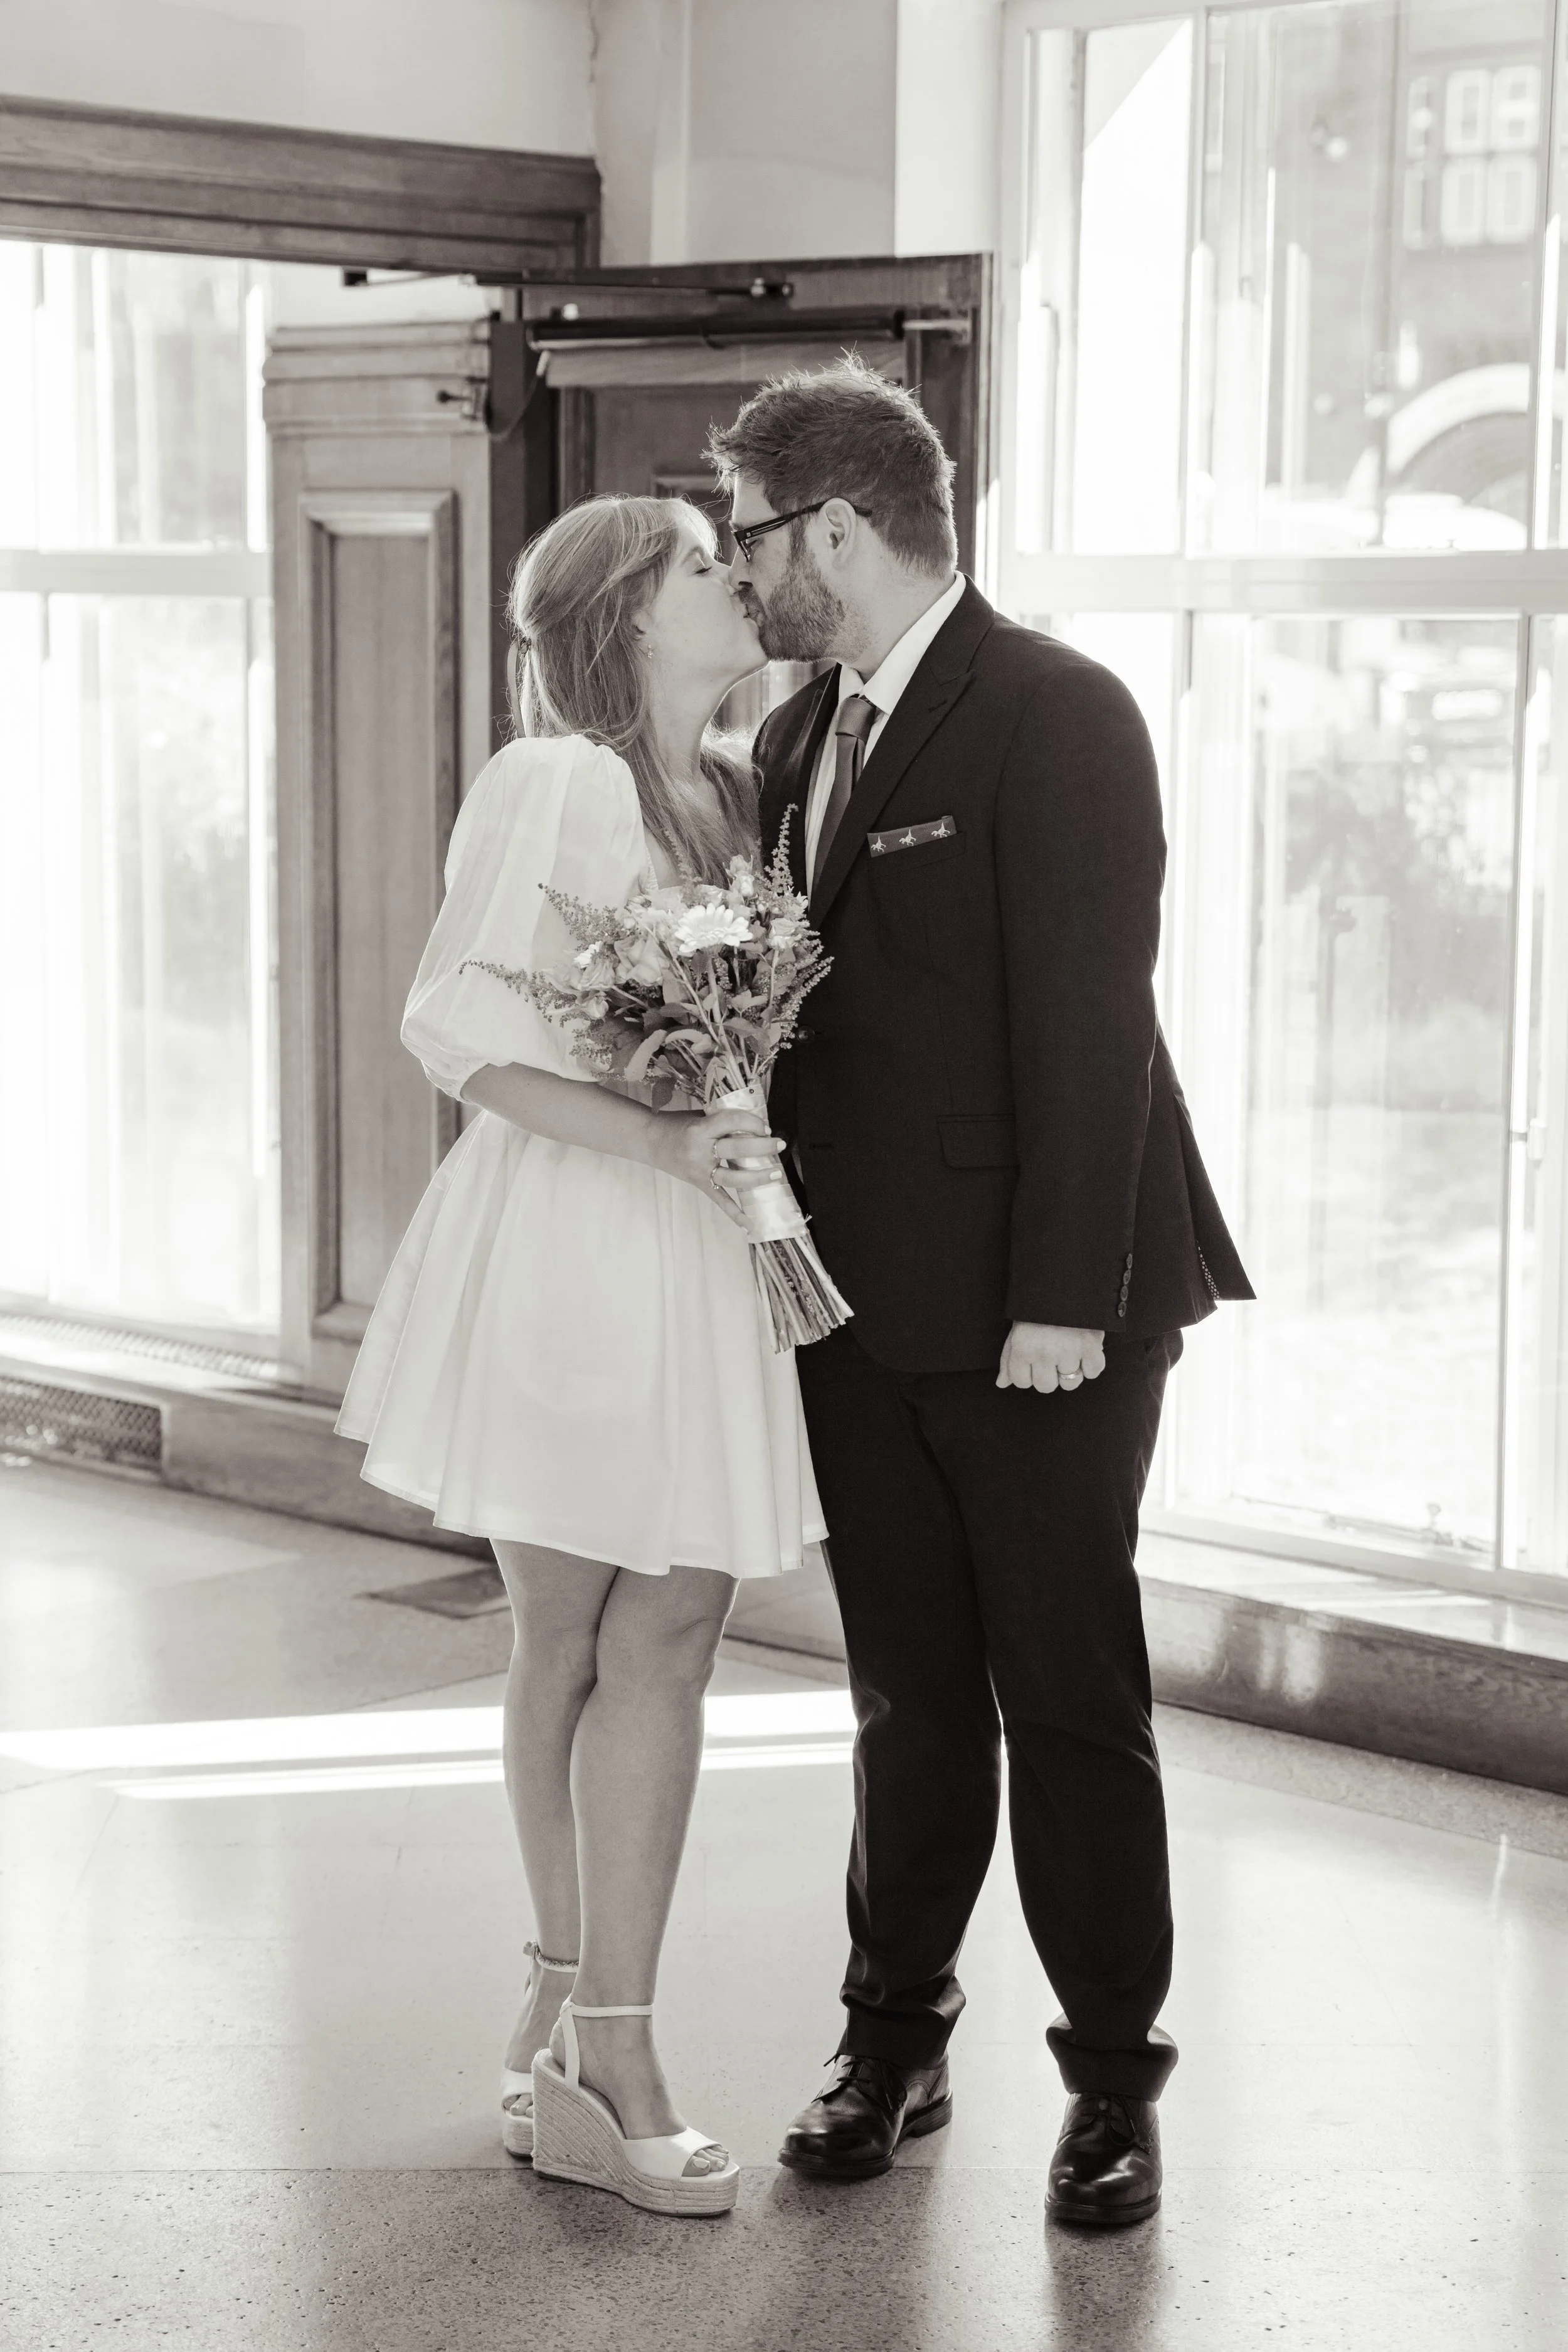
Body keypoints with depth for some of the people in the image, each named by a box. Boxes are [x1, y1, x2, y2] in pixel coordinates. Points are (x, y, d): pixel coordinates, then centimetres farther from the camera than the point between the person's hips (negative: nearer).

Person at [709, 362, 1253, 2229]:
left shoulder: (1057, 718, -12)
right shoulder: (798, 739, 12)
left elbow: (1088, 1020, -17)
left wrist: (1065, 1301, -19)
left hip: (1037, 1317, -6)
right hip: (864, 1304, 7)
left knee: (1071, 1702, 3)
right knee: (906, 1702, 15)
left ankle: (1113, 2079, 16)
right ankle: (892, 2041, 27)